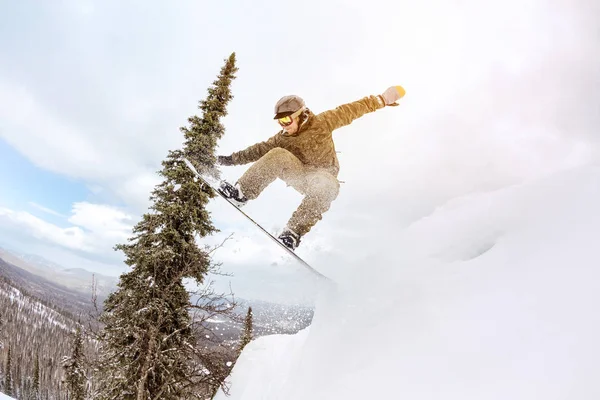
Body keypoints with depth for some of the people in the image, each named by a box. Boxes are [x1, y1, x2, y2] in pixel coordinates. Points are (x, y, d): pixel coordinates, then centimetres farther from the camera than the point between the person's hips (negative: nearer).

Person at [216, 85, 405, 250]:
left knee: (328, 186, -40)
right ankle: (240, 193, -27)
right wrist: (232, 159, 6)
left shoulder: (321, 123, -7)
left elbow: (349, 111, -7)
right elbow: (259, 150, 9)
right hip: (298, 175, 3)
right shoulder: (282, 138, 2)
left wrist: (381, 99, -8)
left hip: (321, 176, -2)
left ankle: (294, 232, -39)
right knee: (278, 155, -24)